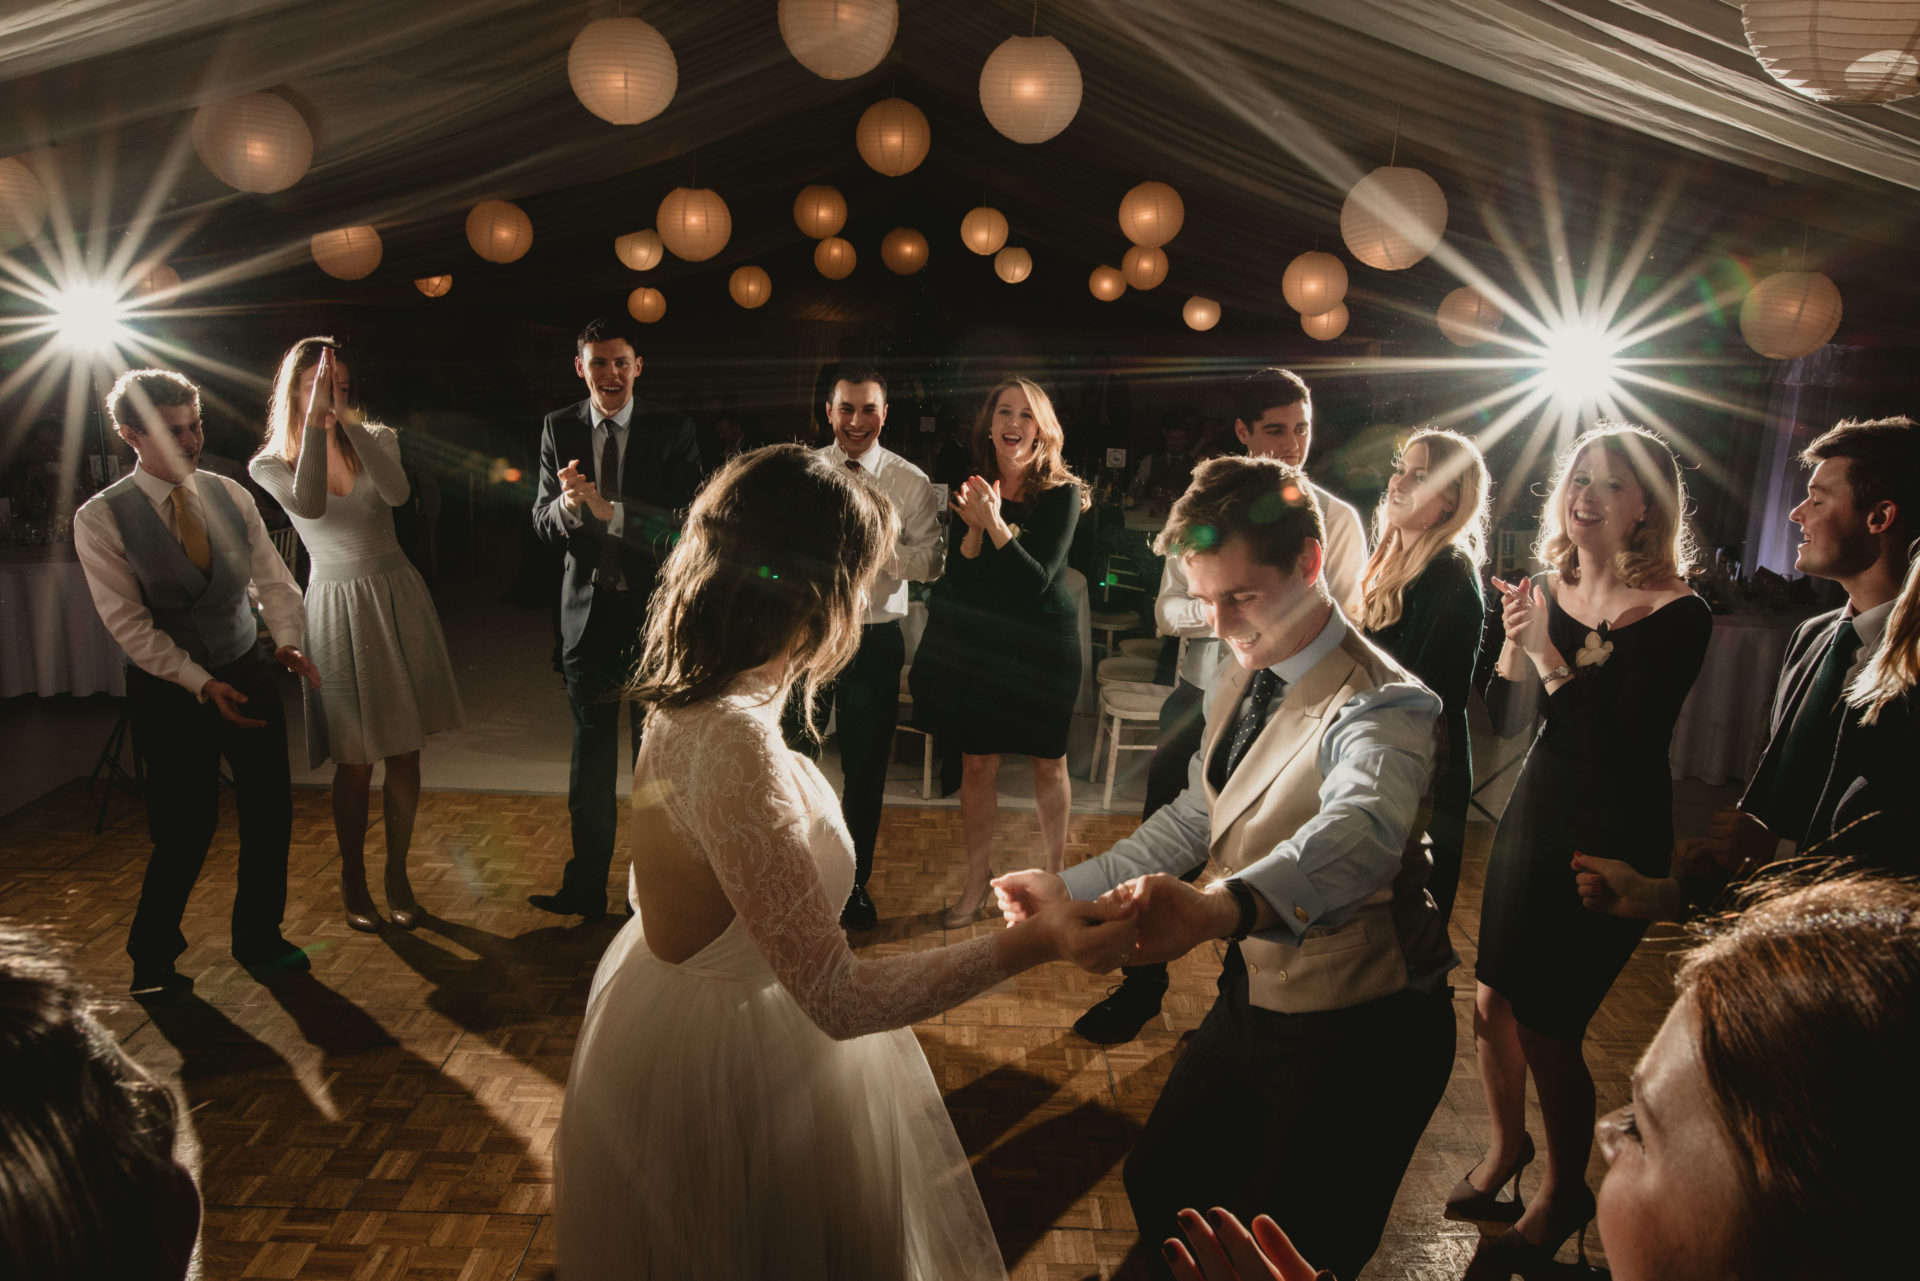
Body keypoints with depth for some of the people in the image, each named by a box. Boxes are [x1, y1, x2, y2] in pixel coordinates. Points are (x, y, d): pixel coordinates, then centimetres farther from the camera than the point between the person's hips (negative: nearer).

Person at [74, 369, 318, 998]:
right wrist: (201, 683, -20)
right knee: (186, 828, -1)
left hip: (247, 673, 4)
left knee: (270, 811, 6)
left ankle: (259, 940, 28)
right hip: (168, 688, -4)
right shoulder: (100, 518, -10)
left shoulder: (231, 496, 2)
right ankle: (152, 958, 26)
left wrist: (288, 638, -18)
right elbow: (127, 620, -14)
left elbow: (273, 579, 1)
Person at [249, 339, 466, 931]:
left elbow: (397, 493, -20)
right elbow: (310, 506, -24)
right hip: (339, 609, -2)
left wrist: (345, 419, -24)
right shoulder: (270, 463, 0)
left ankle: (398, 874, 21)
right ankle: (353, 879, 22)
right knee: (355, 760, 1)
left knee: (405, 752, 5)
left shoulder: (375, 439, 3)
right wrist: (315, 419, -23)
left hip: (398, 598, 2)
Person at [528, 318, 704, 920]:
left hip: (655, 611, -2)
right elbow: (541, 521, -2)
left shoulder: (673, 429, -6)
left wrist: (607, 510, -30)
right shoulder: (559, 429, 3)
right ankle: (585, 888, 24)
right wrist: (566, 506, -25)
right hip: (588, 612, 3)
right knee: (590, 759, 11)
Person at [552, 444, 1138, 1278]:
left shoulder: (689, 699, -7)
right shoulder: (735, 747, -36)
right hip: (726, 1065, -8)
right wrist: (1034, 943, -28)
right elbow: (836, 997, -32)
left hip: (679, 1007, 8)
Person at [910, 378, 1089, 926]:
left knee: (1048, 763, 10)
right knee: (976, 764, 7)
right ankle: (977, 880, 24)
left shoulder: (1061, 493, -10)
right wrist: (975, 528, -20)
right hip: (978, 643, 3)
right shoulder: (972, 487, 0)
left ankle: (1053, 873, 30)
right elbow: (957, 577, -2)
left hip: (1044, 644, -2)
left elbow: (1037, 579, -18)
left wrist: (996, 523, -28)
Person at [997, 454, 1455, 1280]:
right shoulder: (1235, 682, 2)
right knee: (1157, 1186, 19)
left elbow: (1359, 832, -46)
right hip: (1254, 995, 8)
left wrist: (1221, 907, -65)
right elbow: (1195, 817, 12)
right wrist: (1070, 888, 5)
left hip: (1357, 1034, -7)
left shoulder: (1380, 707, -25)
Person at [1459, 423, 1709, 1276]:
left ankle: (1563, 1194, 26)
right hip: (1534, 819, 5)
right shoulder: (1547, 590, 1)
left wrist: (1550, 656, -26)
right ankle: (1507, 1144, 39)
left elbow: (1621, 743, -21)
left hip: (1614, 839, -5)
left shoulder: (1677, 615, -15)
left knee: (1547, 1025, -1)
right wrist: (1513, 643, -13)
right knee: (1492, 998, 11)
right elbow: (1507, 722, 4)